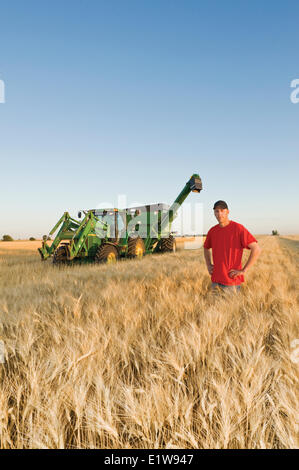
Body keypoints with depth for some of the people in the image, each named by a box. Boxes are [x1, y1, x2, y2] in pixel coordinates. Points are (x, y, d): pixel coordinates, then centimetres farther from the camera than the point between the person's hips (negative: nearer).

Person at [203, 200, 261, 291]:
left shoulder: (238, 228, -11)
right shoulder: (212, 231, 6)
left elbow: (256, 249, -16)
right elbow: (206, 248, 26)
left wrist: (243, 270, -16)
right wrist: (208, 265, 12)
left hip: (232, 281, -5)